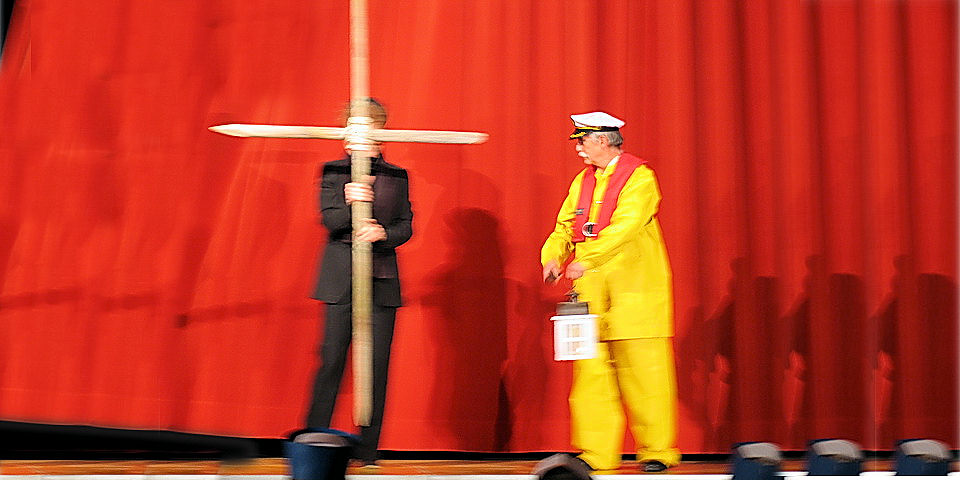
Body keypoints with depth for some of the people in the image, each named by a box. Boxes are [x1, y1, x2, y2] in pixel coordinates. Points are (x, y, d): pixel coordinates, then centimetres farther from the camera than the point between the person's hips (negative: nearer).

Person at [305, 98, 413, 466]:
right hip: (341, 279, -2)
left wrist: (382, 234, -11)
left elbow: (406, 226, 9)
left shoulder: (396, 176, 14)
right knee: (331, 361, -5)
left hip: (382, 281, 2)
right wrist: (349, 202, -24)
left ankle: (368, 452, 8)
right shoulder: (333, 171, 7)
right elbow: (328, 220, -5)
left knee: (377, 365, 0)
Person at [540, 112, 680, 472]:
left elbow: (625, 226, -19)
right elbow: (565, 227, 14)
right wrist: (553, 258, -7)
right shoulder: (582, 181, 17)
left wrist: (586, 260, -27)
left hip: (634, 290, -6)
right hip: (591, 293, 6)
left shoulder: (639, 177, -6)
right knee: (590, 373, 2)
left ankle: (657, 451, 6)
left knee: (643, 372, -4)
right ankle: (595, 453, 7)